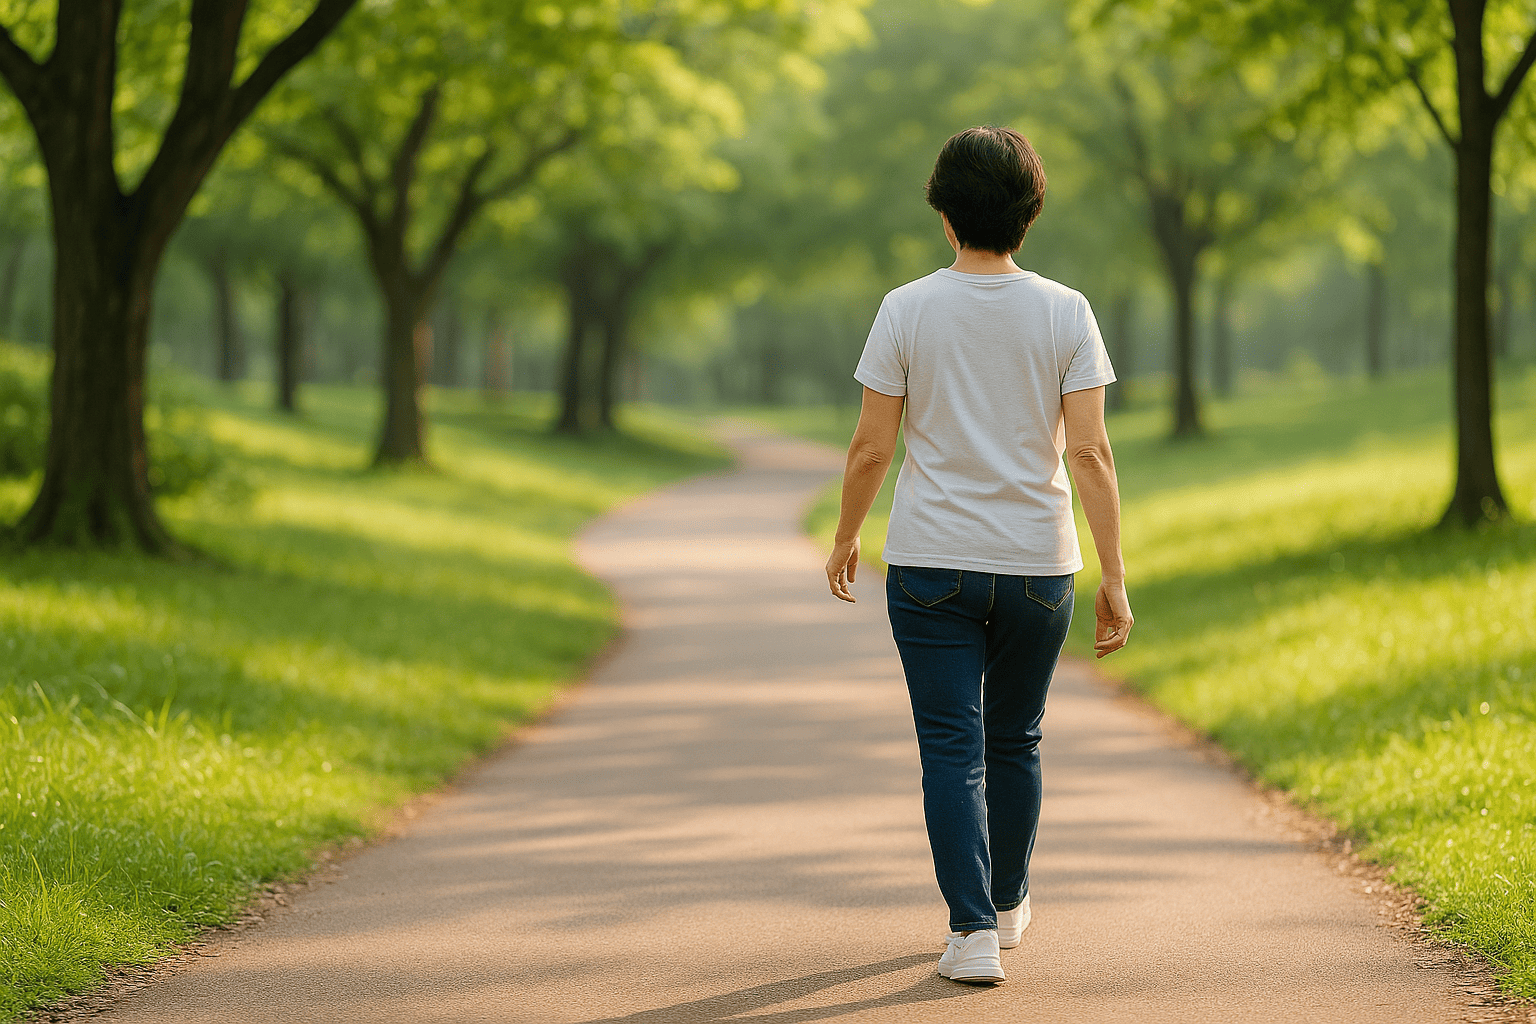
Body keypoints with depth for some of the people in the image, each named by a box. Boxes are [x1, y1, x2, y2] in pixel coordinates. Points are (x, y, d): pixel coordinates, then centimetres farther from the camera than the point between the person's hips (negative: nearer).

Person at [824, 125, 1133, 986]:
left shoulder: (907, 311, -5)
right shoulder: (1065, 313, -3)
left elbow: (871, 448, -4)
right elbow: (1091, 453, -8)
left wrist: (846, 540, 12)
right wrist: (1115, 581, -5)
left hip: (932, 564, -2)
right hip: (1038, 564, 2)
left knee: (953, 751, 1)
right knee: (1015, 743, 19)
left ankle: (974, 931, -8)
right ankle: (1007, 905, 35)